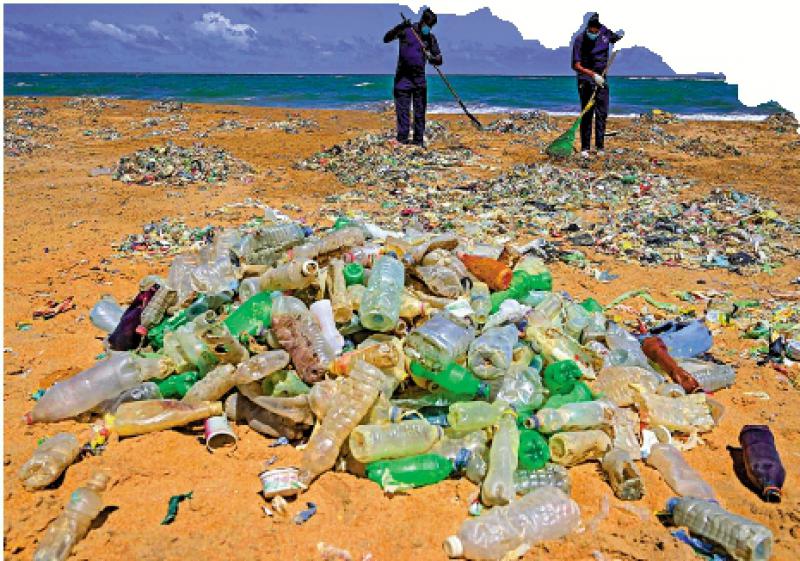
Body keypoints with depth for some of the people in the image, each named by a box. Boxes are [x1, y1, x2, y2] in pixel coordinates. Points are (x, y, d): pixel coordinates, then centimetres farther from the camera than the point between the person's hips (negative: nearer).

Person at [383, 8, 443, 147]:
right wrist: (400, 27, -30)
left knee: (420, 112, 5)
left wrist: (432, 59, -19)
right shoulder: (406, 30, -5)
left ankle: (418, 141, 13)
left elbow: (439, 60, 5)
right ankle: (402, 140, 1)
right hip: (403, 77, -3)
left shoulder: (431, 38, 5)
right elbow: (386, 39, -14)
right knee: (402, 111, -4)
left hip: (419, 79, 3)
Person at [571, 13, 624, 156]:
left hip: (602, 80, 4)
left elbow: (617, 38, 22)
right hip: (586, 80, -4)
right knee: (587, 114, -7)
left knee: (602, 114, 3)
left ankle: (600, 147, 9)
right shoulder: (580, 40, -13)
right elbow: (576, 65, -17)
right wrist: (593, 75, -27)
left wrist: (620, 34, -2)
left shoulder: (606, 33, 0)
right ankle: (585, 148, -3)